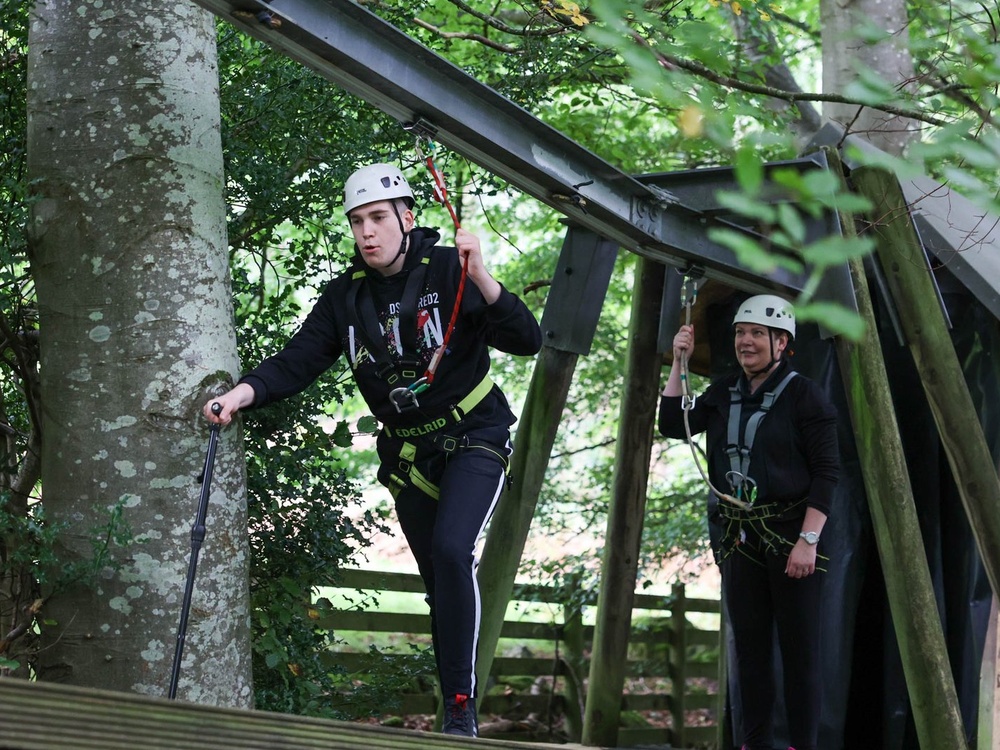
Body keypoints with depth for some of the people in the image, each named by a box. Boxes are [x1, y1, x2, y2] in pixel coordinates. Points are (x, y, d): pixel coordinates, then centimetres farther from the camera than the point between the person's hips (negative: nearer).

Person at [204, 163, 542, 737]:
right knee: (440, 583, 10)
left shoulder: (448, 271, -15)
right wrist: (245, 392, -25)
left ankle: (461, 706, -23)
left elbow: (528, 341, -22)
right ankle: (459, 721, 20)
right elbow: (297, 361, -6)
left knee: (452, 551, -27)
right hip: (407, 452, 5)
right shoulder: (347, 296, -2)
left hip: (473, 437, -5)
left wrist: (480, 278, -37)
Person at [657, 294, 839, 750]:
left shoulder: (803, 395, -6)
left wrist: (809, 540, -16)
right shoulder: (724, 393, 12)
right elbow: (673, 425, 8)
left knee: (799, 648, -2)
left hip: (790, 536, -6)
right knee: (749, 645, 8)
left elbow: (826, 472, -9)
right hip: (739, 537, 6)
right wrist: (679, 364, 0)